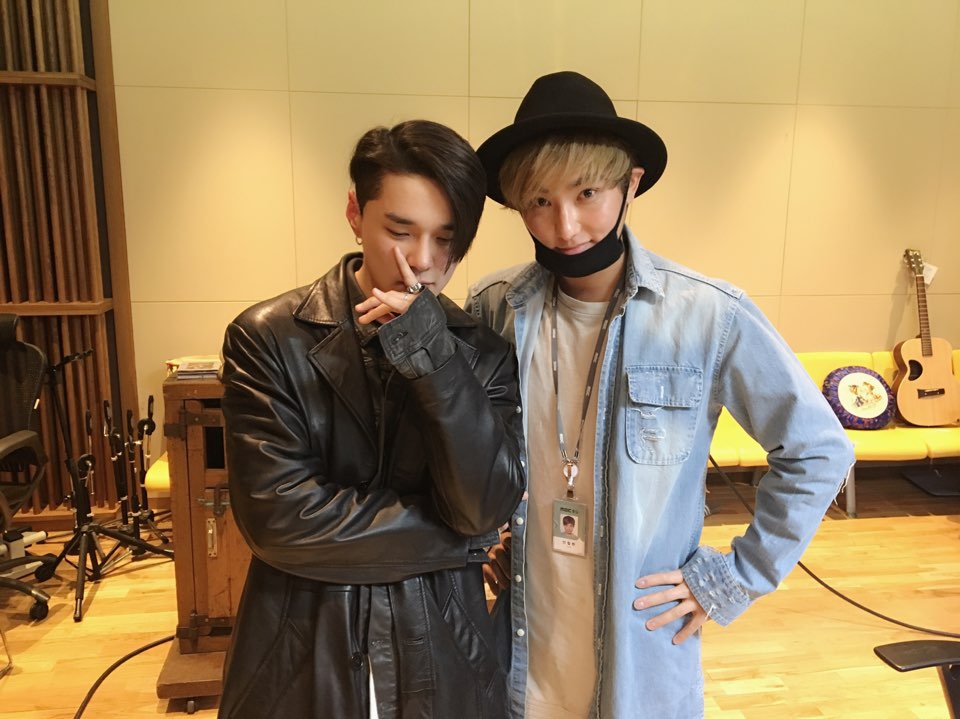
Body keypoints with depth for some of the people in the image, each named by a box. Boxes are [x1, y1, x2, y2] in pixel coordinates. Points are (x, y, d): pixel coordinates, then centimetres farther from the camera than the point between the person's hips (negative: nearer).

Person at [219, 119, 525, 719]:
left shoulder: (482, 353, -5)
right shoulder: (268, 339, -11)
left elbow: (486, 509, -15)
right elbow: (276, 516, -19)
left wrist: (432, 356, -26)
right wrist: (453, 534, -13)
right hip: (300, 664, -1)